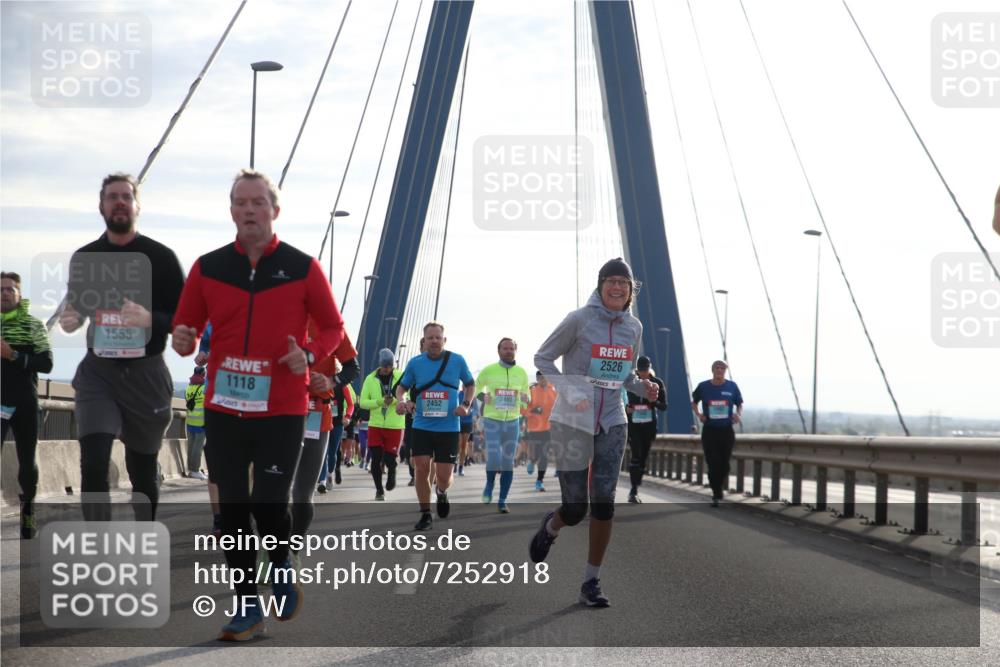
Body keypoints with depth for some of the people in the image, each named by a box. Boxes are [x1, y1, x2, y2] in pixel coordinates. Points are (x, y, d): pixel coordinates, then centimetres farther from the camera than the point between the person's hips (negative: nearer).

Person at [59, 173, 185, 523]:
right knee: (93, 464, -16)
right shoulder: (84, 258, 7)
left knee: (143, 470, 11)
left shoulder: (160, 257, -3)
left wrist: (150, 319, -24)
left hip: (146, 373, -1)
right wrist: (69, 320, -4)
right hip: (97, 372, 1)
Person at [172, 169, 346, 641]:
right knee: (233, 510, 4)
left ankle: (281, 566, 27)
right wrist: (183, 341, -12)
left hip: (282, 410, -2)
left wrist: (309, 354, -13)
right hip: (223, 410, 3)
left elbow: (332, 327, 7)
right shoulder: (207, 267, 5)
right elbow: (186, 326, 12)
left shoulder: (302, 268, -1)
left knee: (269, 506, -7)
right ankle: (247, 608, 17)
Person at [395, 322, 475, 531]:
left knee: (444, 476, -4)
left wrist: (466, 404, -4)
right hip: (421, 426, 1)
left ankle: (442, 493, 34)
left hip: (448, 428, -1)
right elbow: (402, 386, 13)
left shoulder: (457, 361, -2)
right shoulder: (415, 363, 0)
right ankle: (425, 515, 12)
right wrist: (401, 400, -9)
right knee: (421, 469, -5)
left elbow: (470, 384, 13)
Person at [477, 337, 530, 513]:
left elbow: (526, 399, 12)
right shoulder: (488, 370, -5)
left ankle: (502, 501, 13)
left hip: (512, 422, 3)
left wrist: (525, 399, -11)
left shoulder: (521, 373, 3)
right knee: (494, 459, -16)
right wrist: (483, 396, -13)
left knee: (508, 462, 3)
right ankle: (489, 485, 16)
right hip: (492, 421, -3)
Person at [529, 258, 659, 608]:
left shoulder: (634, 327, 6)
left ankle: (592, 581, 7)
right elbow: (543, 358, -2)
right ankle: (551, 527, 37)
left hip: (612, 423, 4)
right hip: (573, 422, -4)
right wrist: (568, 391, -17)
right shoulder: (579, 320, -10)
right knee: (575, 508, -1)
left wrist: (642, 387, -2)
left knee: (604, 502, -5)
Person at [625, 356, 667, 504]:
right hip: (633, 424, -2)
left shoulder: (657, 383, -2)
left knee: (643, 457, 7)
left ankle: (635, 490, 17)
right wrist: (626, 408, -11)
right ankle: (634, 491, -16)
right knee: (636, 456, -15)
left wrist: (654, 401, -23)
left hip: (649, 425, 2)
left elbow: (664, 406, -2)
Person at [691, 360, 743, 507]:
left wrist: (739, 415, -12)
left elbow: (739, 404, 9)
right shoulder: (703, 387, -2)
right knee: (713, 463, -6)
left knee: (724, 463, 7)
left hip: (727, 430, 1)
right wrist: (698, 414, -4)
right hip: (709, 430, -1)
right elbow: (694, 402, 14)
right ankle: (716, 495, 2)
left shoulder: (732, 386, -1)